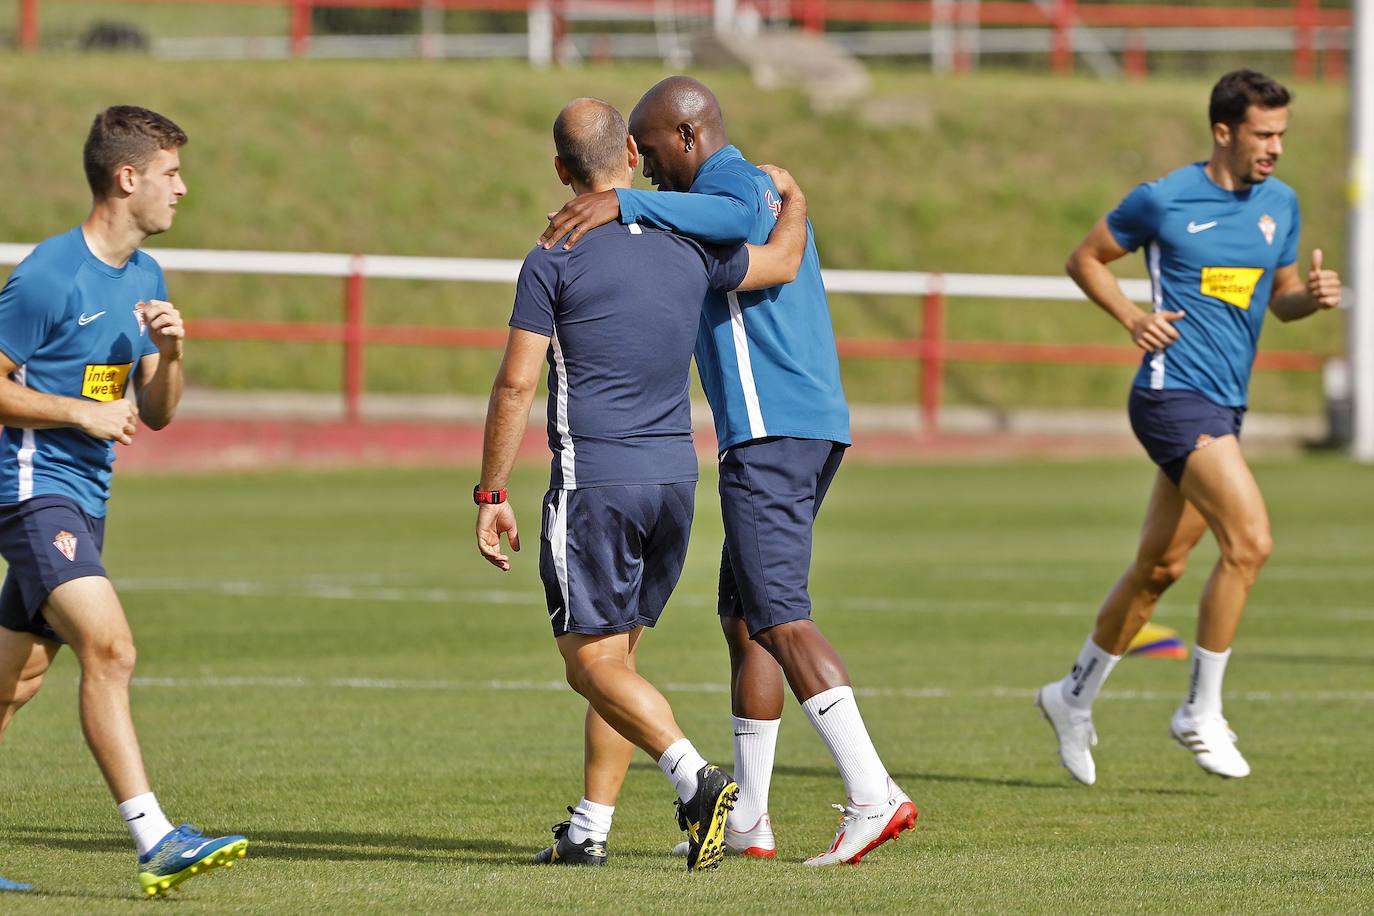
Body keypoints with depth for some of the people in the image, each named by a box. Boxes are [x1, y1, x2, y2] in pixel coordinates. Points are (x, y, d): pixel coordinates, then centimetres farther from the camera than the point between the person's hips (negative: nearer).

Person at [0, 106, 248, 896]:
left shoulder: (147, 278, 12)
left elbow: (157, 413, 15)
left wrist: (170, 351, -5)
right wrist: (85, 413, -17)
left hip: (85, 499, 9)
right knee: (111, 650, -21)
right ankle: (155, 842, -27)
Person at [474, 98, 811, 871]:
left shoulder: (556, 262, -9)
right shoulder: (689, 248, 5)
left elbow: (516, 385, -11)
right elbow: (782, 263, 24)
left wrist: (493, 496, -5)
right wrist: (792, 201, 44)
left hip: (594, 481, -6)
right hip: (675, 475, 6)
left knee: (594, 663, -4)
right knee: (617, 655, 15)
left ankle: (698, 780, -23)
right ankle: (589, 829, 16)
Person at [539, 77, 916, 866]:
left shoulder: (728, 183, -7)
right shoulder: (768, 189, 25)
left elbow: (738, 219, -32)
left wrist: (624, 202, -36)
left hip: (769, 431, -10)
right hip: (818, 424, 10)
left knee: (778, 618, -15)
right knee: (742, 618, 15)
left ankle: (872, 794, -25)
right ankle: (747, 820, 18)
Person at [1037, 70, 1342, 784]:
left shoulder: (1280, 204, 9)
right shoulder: (1163, 201, -7)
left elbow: (1280, 298, 20)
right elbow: (1086, 258, 5)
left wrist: (1312, 295, -3)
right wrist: (1132, 317, -10)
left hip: (1226, 405, 7)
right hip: (1174, 396, -7)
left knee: (1160, 566, 14)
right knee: (1249, 539, -20)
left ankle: (1074, 696, 31)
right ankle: (1201, 712, -9)